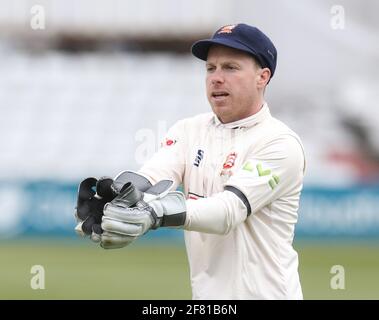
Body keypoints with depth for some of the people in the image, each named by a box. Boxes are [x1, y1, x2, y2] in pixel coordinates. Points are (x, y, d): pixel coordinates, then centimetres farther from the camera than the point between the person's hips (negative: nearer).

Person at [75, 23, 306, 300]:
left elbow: (229, 211, -26)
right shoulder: (189, 130, 5)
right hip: (204, 293, 5)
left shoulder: (281, 143, -13)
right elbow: (154, 175, -13)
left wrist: (155, 213, -43)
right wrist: (117, 196, -37)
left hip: (263, 293, -5)